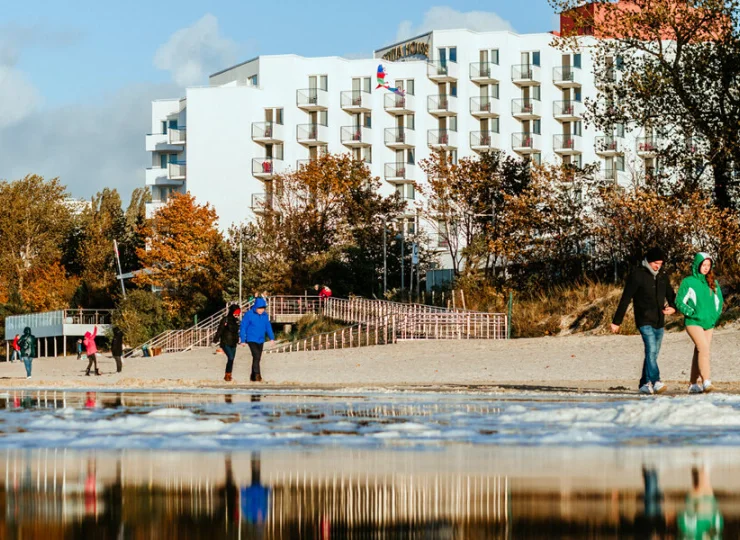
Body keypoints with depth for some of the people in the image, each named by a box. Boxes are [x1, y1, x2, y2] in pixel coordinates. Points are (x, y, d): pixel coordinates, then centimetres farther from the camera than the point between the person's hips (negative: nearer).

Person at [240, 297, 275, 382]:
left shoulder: (265, 315, 4)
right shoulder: (249, 314, -10)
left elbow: (268, 327, 13)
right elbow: (243, 327, -7)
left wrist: (272, 338, 3)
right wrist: (243, 340, -8)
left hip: (261, 340, 6)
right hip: (251, 339, -6)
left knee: (258, 358, 9)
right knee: (256, 356, -20)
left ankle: (253, 377, 19)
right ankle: (257, 374, -21)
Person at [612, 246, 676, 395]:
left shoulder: (662, 277, 12)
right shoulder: (637, 275, -7)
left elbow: (671, 296, 19)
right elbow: (625, 300, -7)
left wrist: (673, 307, -6)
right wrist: (616, 321, -9)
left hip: (659, 323, 7)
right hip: (645, 321, -7)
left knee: (653, 354, 8)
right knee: (651, 350, -20)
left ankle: (645, 384, 16)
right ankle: (656, 382, -31)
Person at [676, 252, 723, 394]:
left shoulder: (713, 283, 12)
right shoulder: (688, 282, -2)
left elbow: (719, 300, 21)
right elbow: (679, 302, -3)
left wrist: (715, 315, 6)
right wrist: (692, 313, -12)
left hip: (709, 323, 5)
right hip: (693, 322, -5)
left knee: (699, 353, 7)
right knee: (704, 349, -20)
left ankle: (693, 384, 13)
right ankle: (706, 381, -28)